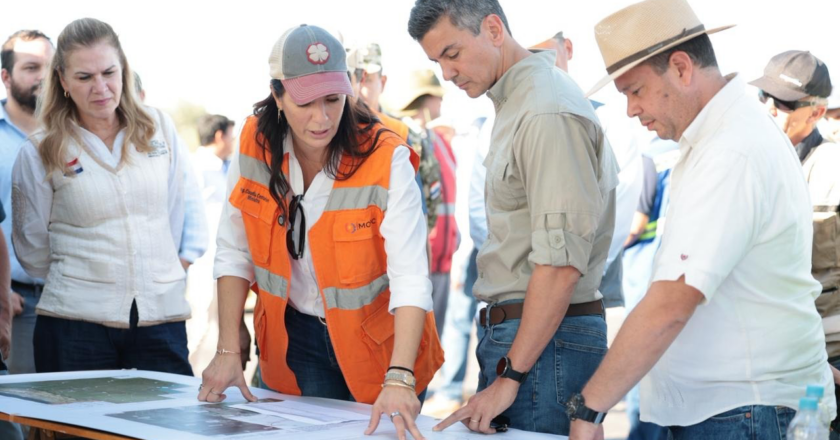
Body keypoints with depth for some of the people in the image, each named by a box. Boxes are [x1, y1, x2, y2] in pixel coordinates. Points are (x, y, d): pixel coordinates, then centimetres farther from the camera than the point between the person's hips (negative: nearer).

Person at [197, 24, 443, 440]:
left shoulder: (386, 159, -23)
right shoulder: (256, 145, -10)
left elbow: (411, 277, -30)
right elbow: (234, 254, -3)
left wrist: (398, 378, -41)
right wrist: (228, 351, -9)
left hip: (377, 345, -3)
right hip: (294, 342, 3)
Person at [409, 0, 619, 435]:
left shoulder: (549, 112, -16)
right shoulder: (514, 106, 15)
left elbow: (562, 264, -21)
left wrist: (509, 377, -19)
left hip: (548, 339, -9)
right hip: (507, 329, 9)